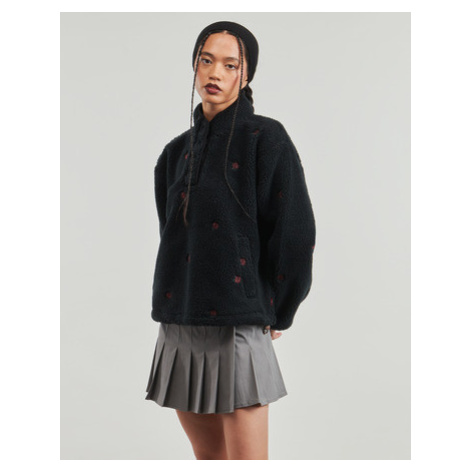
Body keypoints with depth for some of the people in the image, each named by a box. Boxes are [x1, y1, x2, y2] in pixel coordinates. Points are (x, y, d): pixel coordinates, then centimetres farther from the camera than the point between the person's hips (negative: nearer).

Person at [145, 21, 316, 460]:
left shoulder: (264, 138, -5)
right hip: (179, 325, 6)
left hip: (236, 325, -6)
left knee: (246, 459, -2)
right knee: (207, 455, 14)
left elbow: (296, 233, -8)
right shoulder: (178, 151, 13)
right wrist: (175, 300, 13)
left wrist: (275, 316, -3)